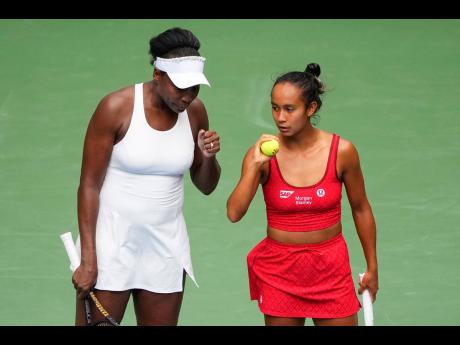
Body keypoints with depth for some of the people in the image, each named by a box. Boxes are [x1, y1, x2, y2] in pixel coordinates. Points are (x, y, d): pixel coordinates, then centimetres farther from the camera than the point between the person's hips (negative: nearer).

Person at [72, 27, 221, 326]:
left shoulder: (194, 111, 1)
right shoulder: (117, 108, -12)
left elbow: (206, 187, 12)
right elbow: (89, 185, -10)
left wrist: (209, 157, -11)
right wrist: (88, 259, -14)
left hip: (166, 245, 4)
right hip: (112, 243, -4)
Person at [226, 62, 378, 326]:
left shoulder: (342, 151, -9)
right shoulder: (262, 154, -9)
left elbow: (361, 209, 4)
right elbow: (234, 213, -19)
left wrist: (372, 267, 9)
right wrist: (255, 166, -27)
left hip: (331, 268, 0)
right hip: (279, 271, 0)